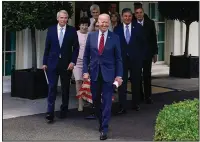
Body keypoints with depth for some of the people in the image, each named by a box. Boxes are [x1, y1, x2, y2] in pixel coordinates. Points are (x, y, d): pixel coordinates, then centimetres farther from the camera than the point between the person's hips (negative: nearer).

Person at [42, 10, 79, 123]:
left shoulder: (72, 31, 0)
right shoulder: (51, 30, 4)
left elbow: (76, 48, 1)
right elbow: (47, 47, 6)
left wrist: (73, 61, -9)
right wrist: (45, 62, 3)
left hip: (66, 64, 0)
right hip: (53, 63, 0)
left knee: (65, 89, 9)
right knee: (52, 88, -5)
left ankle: (64, 110, 23)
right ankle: (50, 113, -5)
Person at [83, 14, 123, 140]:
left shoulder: (115, 38, -3)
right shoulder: (91, 36, 3)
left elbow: (118, 58, -1)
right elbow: (86, 56, 7)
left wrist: (119, 75, -5)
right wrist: (85, 71, -1)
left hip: (108, 74, -3)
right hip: (94, 73, 3)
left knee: (107, 102, -4)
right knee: (96, 100, 12)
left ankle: (104, 129, 1)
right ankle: (101, 122, 31)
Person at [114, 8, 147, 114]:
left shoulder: (138, 27, 2)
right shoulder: (117, 29, 3)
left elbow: (143, 43, 4)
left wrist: (141, 56, -1)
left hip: (135, 59, 1)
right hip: (122, 59, 0)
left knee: (136, 82, 11)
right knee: (122, 83, -4)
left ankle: (135, 104, 25)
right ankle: (122, 107, -2)